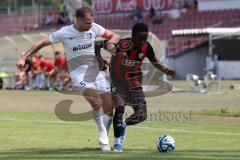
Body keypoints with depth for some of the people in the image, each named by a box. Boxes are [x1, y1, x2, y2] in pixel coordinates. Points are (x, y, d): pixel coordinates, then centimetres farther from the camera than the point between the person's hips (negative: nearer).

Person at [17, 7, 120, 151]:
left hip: (96, 73, 4)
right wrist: (24, 58, -5)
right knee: (96, 102, -27)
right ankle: (103, 137, -12)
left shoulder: (94, 28, 0)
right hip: (79, 75, -4)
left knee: (109, 107, -2)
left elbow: (114, 36, 12)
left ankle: (104, 139, 16)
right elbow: (42, 43, 0)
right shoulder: (64, 33, -8)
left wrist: (110, 43, -12)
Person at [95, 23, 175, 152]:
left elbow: (155, 62, 4)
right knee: (120, 108, -24)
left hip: (134, 83, 4)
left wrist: (166, 71, -12)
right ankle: (117, 142, -8)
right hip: (118, 82, -4)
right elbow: (98, 44, -14)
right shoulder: (120, 44, -24)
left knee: (142, 115, -4)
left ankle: (123, 124, 29)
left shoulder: (146, 47, -13)